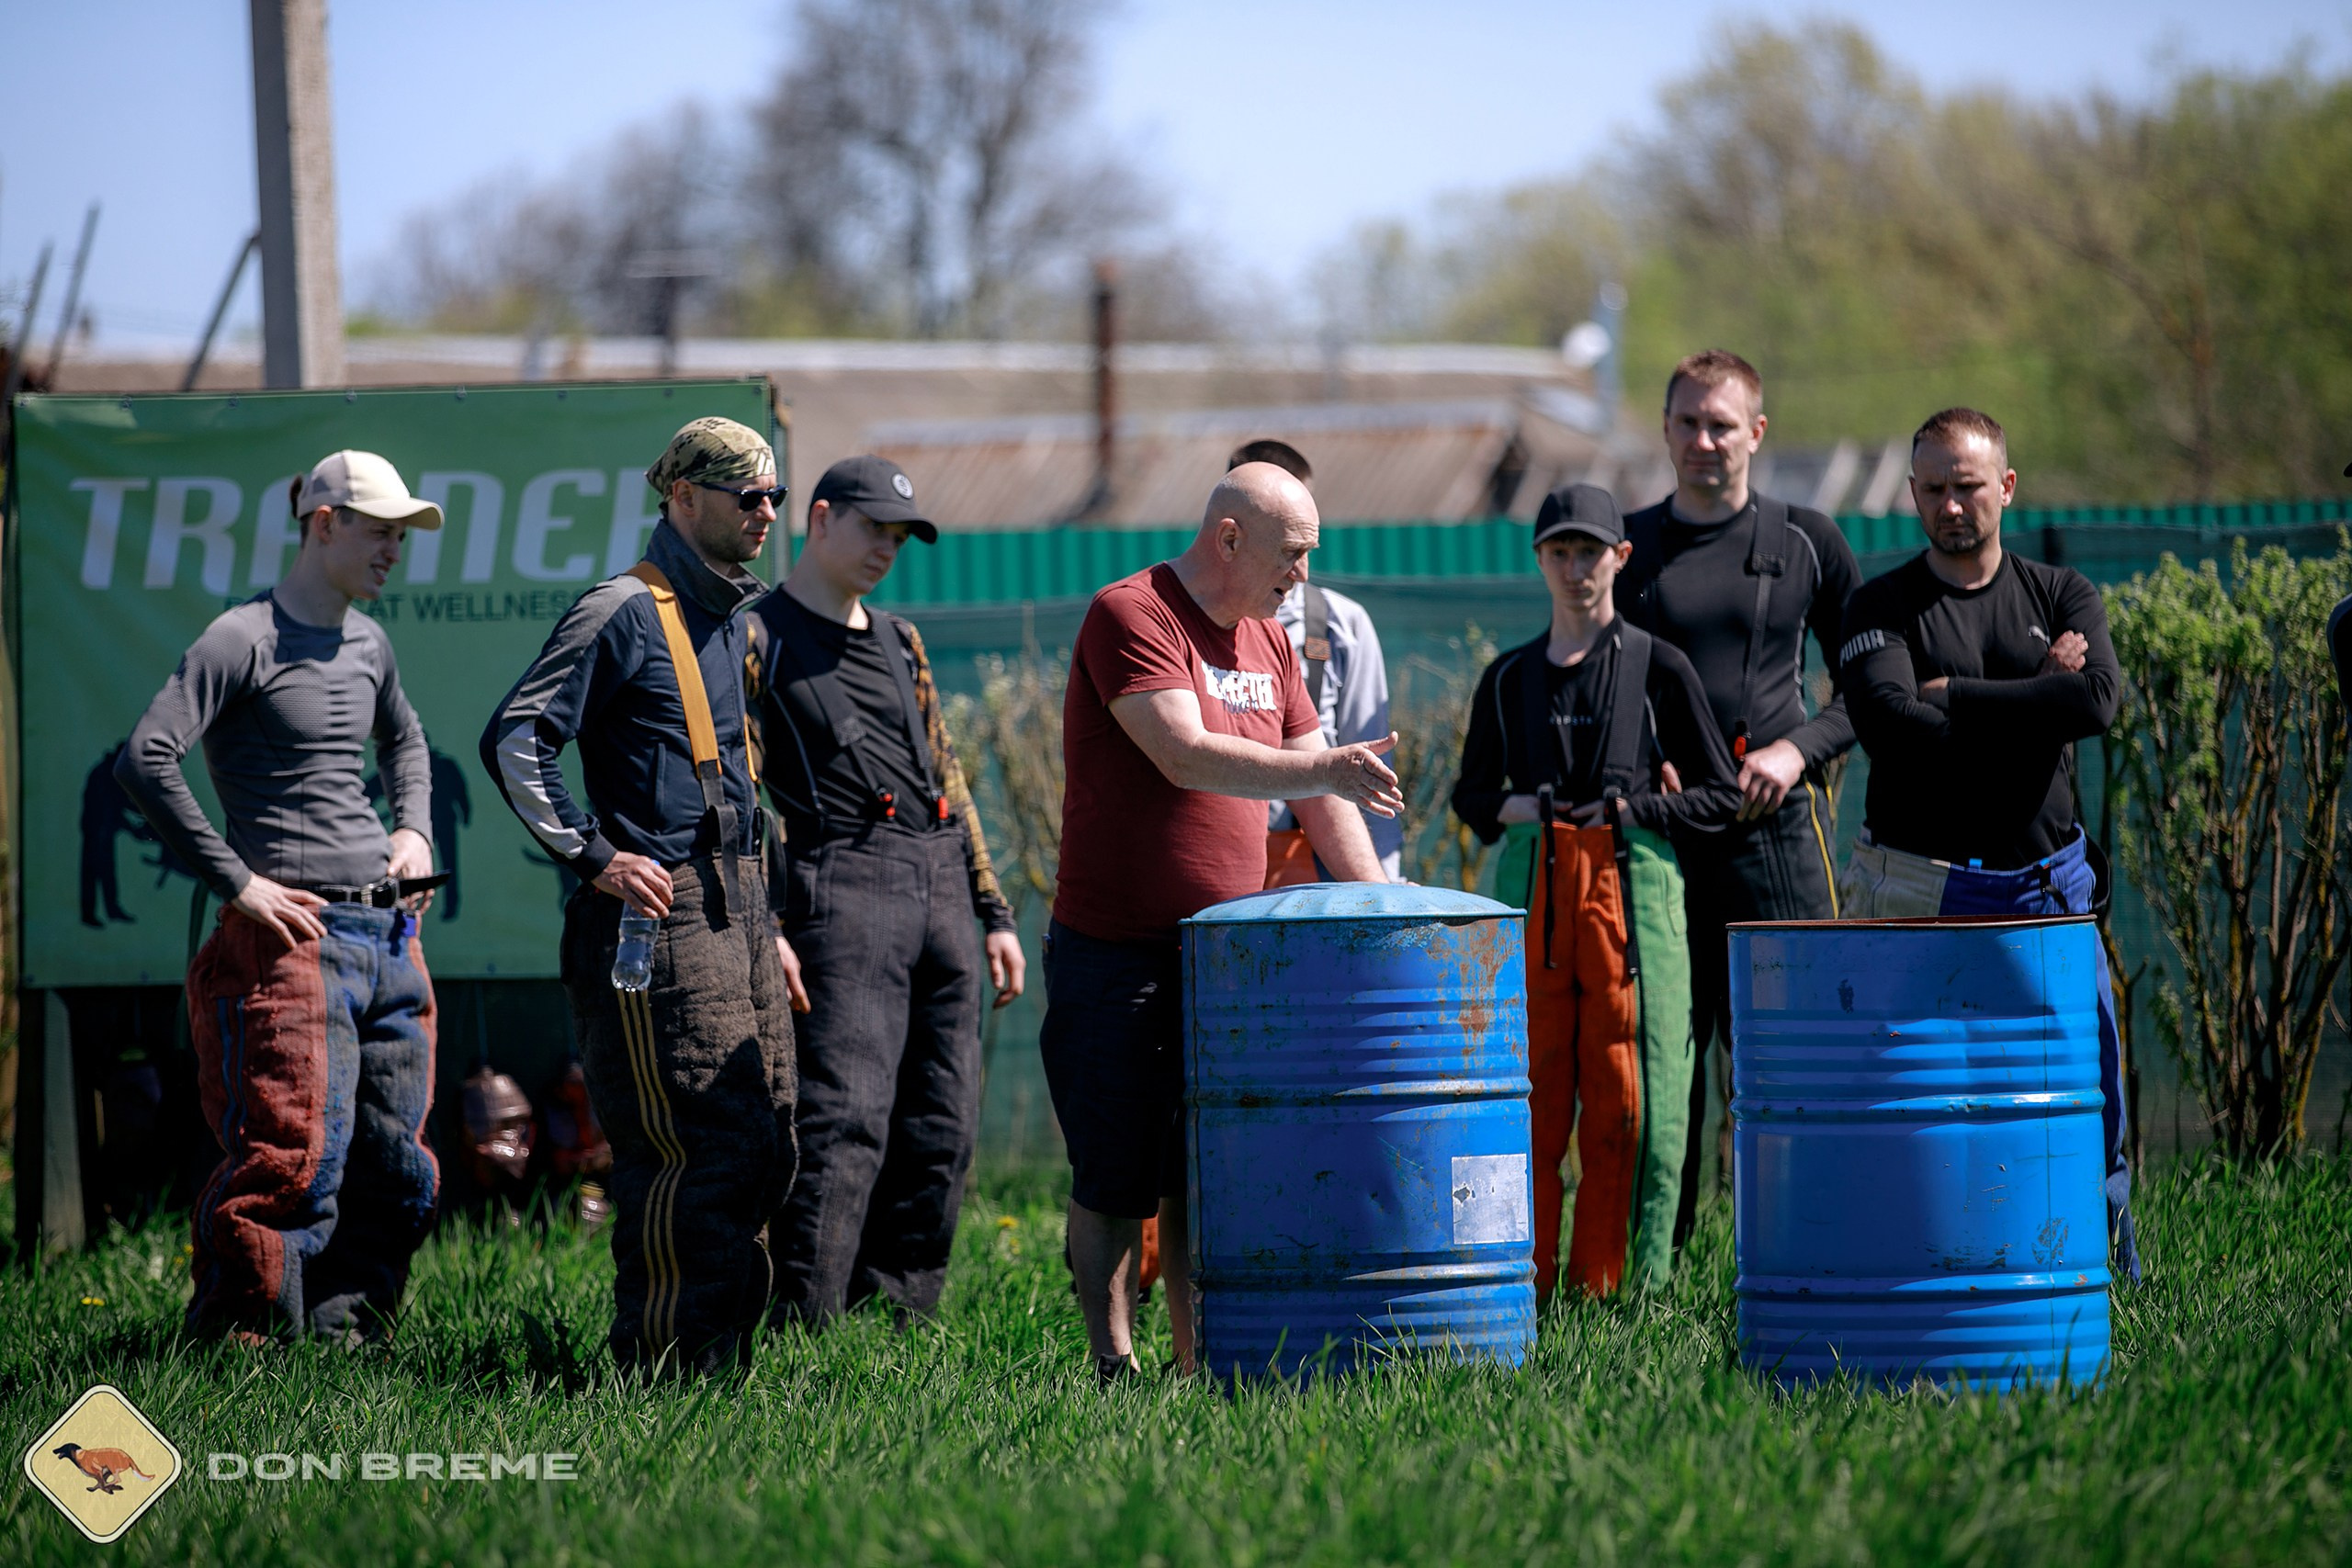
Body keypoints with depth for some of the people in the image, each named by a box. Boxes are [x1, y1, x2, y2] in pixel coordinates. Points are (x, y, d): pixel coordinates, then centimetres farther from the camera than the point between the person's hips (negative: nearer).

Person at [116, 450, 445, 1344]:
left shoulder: (367, 643, 15)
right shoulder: (244, 640, -8)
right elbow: (145, 760, -17)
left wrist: (413, 829, 18)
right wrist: (236, 882, -17)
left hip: (388, 931, 8)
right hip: (295, 935, -8)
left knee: (397, 1164, 7)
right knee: (297, 1160, -12)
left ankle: (341, 1330, 16)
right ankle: (233, 1339, -3)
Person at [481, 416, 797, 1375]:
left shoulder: (732, 619, 18)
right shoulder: (625, 613, -10)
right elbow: (514, 738, -17)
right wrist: (593, 855, -18)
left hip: (734, 902, 9)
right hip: (658, 907, -9)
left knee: (761, 1147, 8)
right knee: (693, 1151, -11)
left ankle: (722, 1360, 14)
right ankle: (661, 1365, -7)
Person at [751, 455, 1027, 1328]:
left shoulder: (899, 644, 21)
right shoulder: (759, 639, 0)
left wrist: (993, 914, 19)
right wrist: (763, 928, -16)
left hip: (941, 890, 7)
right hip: (842, 889, -7)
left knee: (942, 1133, 4)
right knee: (843, 1128, -16)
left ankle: (900, 1325, 9)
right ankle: (797, 1336, -17)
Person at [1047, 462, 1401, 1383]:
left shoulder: (1267, 642, 14)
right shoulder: (1131, 617, -10)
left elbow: (1321, 795, 17)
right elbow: (1185, 756, -22)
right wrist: (1322, 770, -29)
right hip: (1116, 954, -6)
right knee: (1116, 1179, -3)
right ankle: (1114, 1369, 3)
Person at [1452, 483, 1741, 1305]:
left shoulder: (1659, 668, 5)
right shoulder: (1509, 677, 14)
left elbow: (1721, 797, 6)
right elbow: (1471, 796, 22)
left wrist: (1631, 810, -6)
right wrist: (1509, 810, 1)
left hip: (1633, 889, -2)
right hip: (1532, 888, 2)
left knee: (1625, 1092, -5)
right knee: (1530, 1091, -2)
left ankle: (1608, 1287, 0)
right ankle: (1526, 1287, 3)